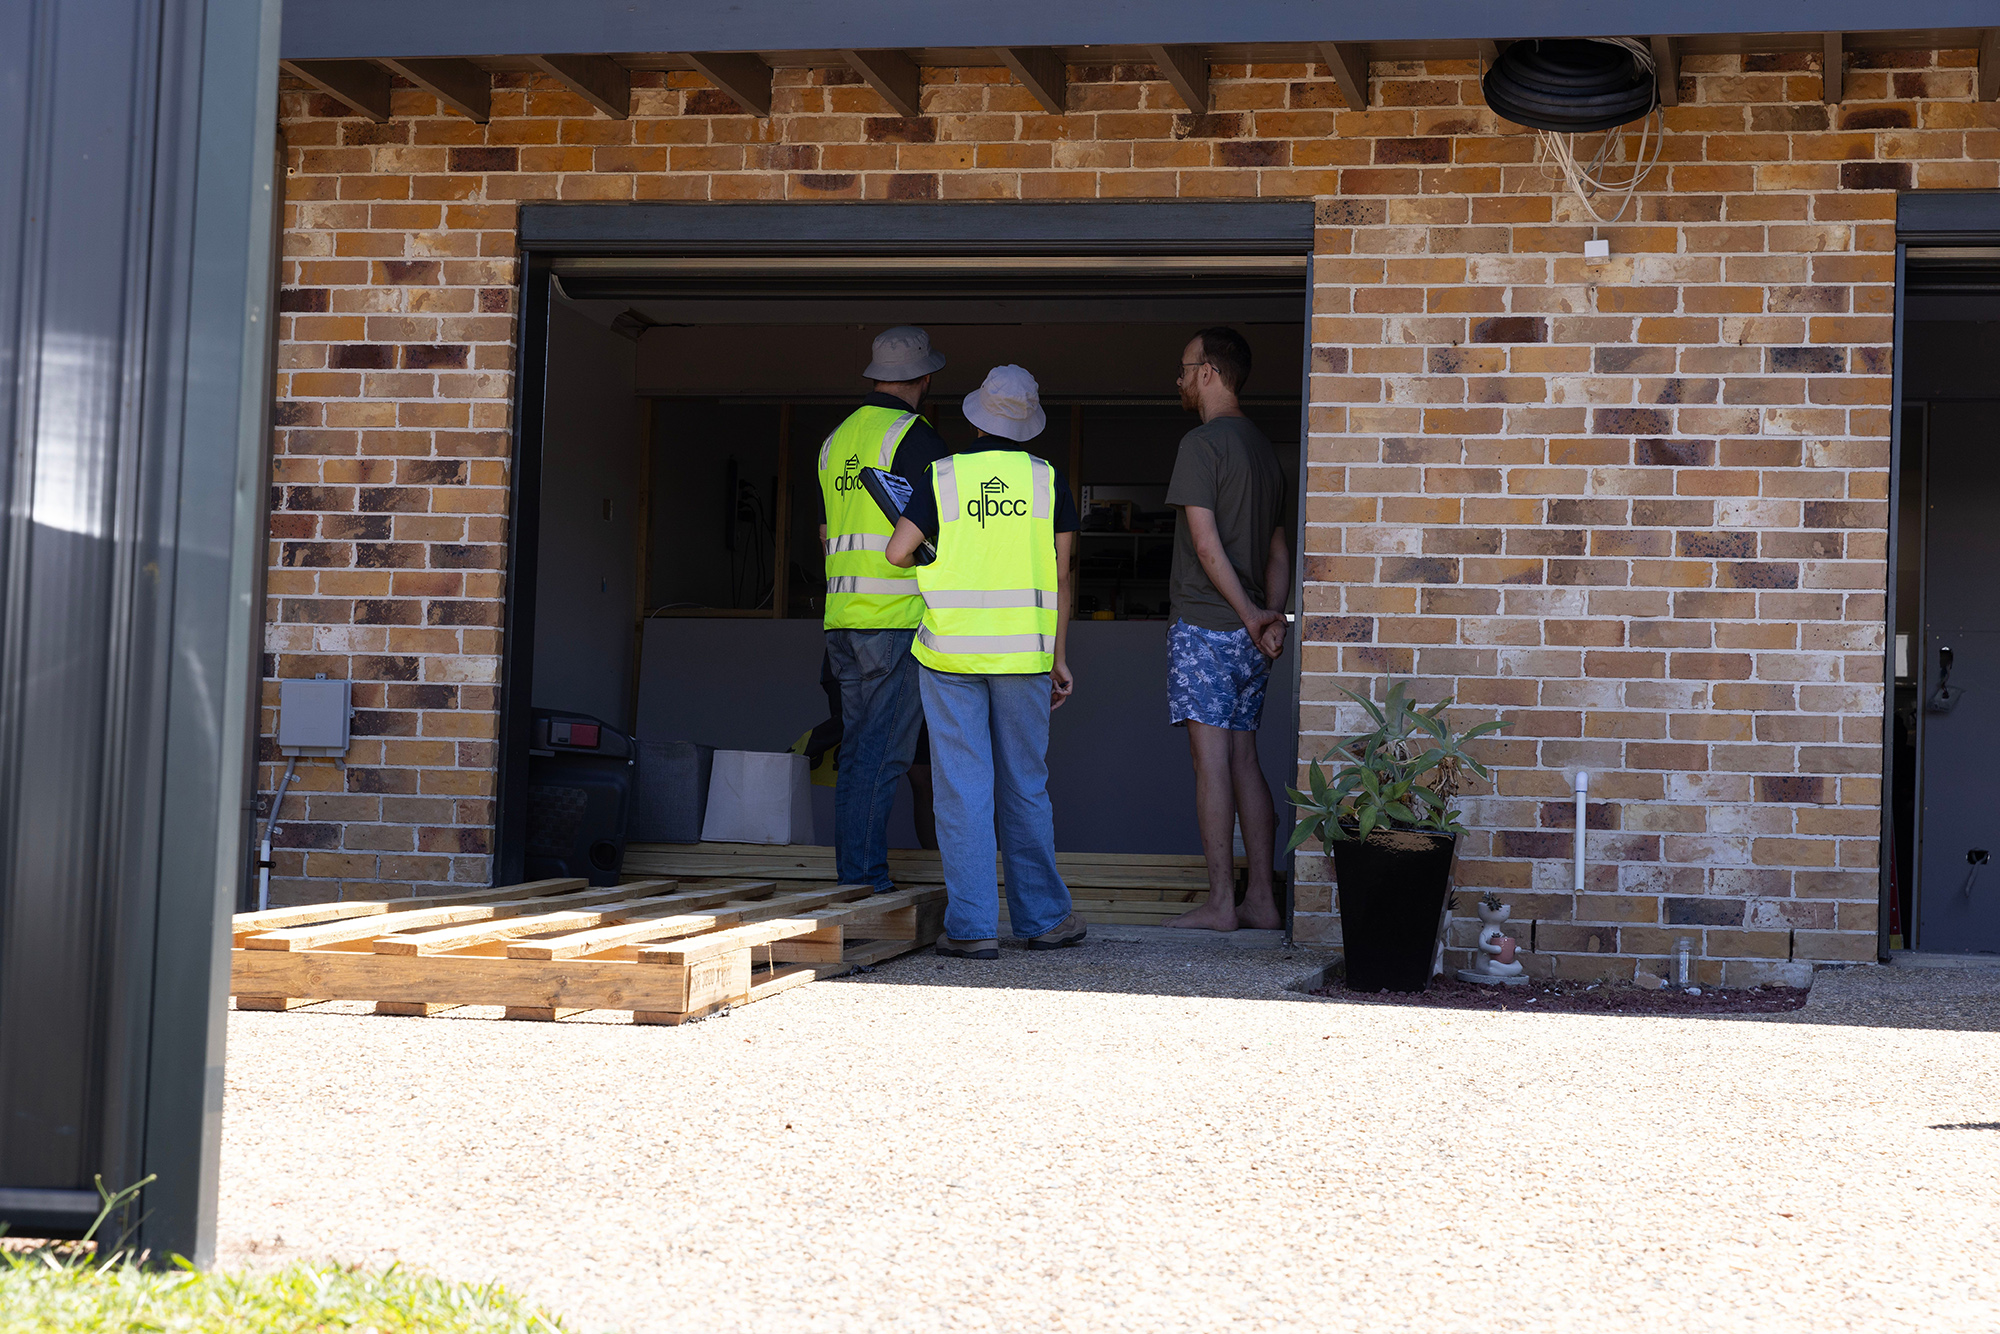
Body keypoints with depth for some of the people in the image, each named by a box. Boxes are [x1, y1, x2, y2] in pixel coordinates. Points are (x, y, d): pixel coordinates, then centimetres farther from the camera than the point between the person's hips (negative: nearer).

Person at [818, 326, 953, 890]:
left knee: (857, 748, 11)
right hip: (899, 617, -8)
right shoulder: (915, 436, -8)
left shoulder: (836, 439, 16)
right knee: (883, 752, -7)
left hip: (844, 616, 8)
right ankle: (866, 876, -8)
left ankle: (851, 876, 12)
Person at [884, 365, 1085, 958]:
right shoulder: (1048, 480, 2)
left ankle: (972, 926, -2)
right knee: (1025, 788, 12)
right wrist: (1059, 658, 10)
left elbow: (897, 551, -6)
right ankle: (1043, 917, 18)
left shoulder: (943, 476, -1)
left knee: (963, 791, 1)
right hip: (1023, 652, 1)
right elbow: (1059, 576, 3)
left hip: (949, 653, -1)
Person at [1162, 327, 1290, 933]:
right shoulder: (1264, 447, 16)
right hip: (1251, 634, 8)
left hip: (1205, 626, -8)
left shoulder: (1202, 443, -10)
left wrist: (1248, 613, -11)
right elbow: (1279, 548, 14)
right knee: (1244, 760, 9)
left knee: (1212, 759, -6)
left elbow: (1206, 541, -16)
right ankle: (1261, 900, 9)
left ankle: (1220, 902, -5)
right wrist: (1272, 615, 4)